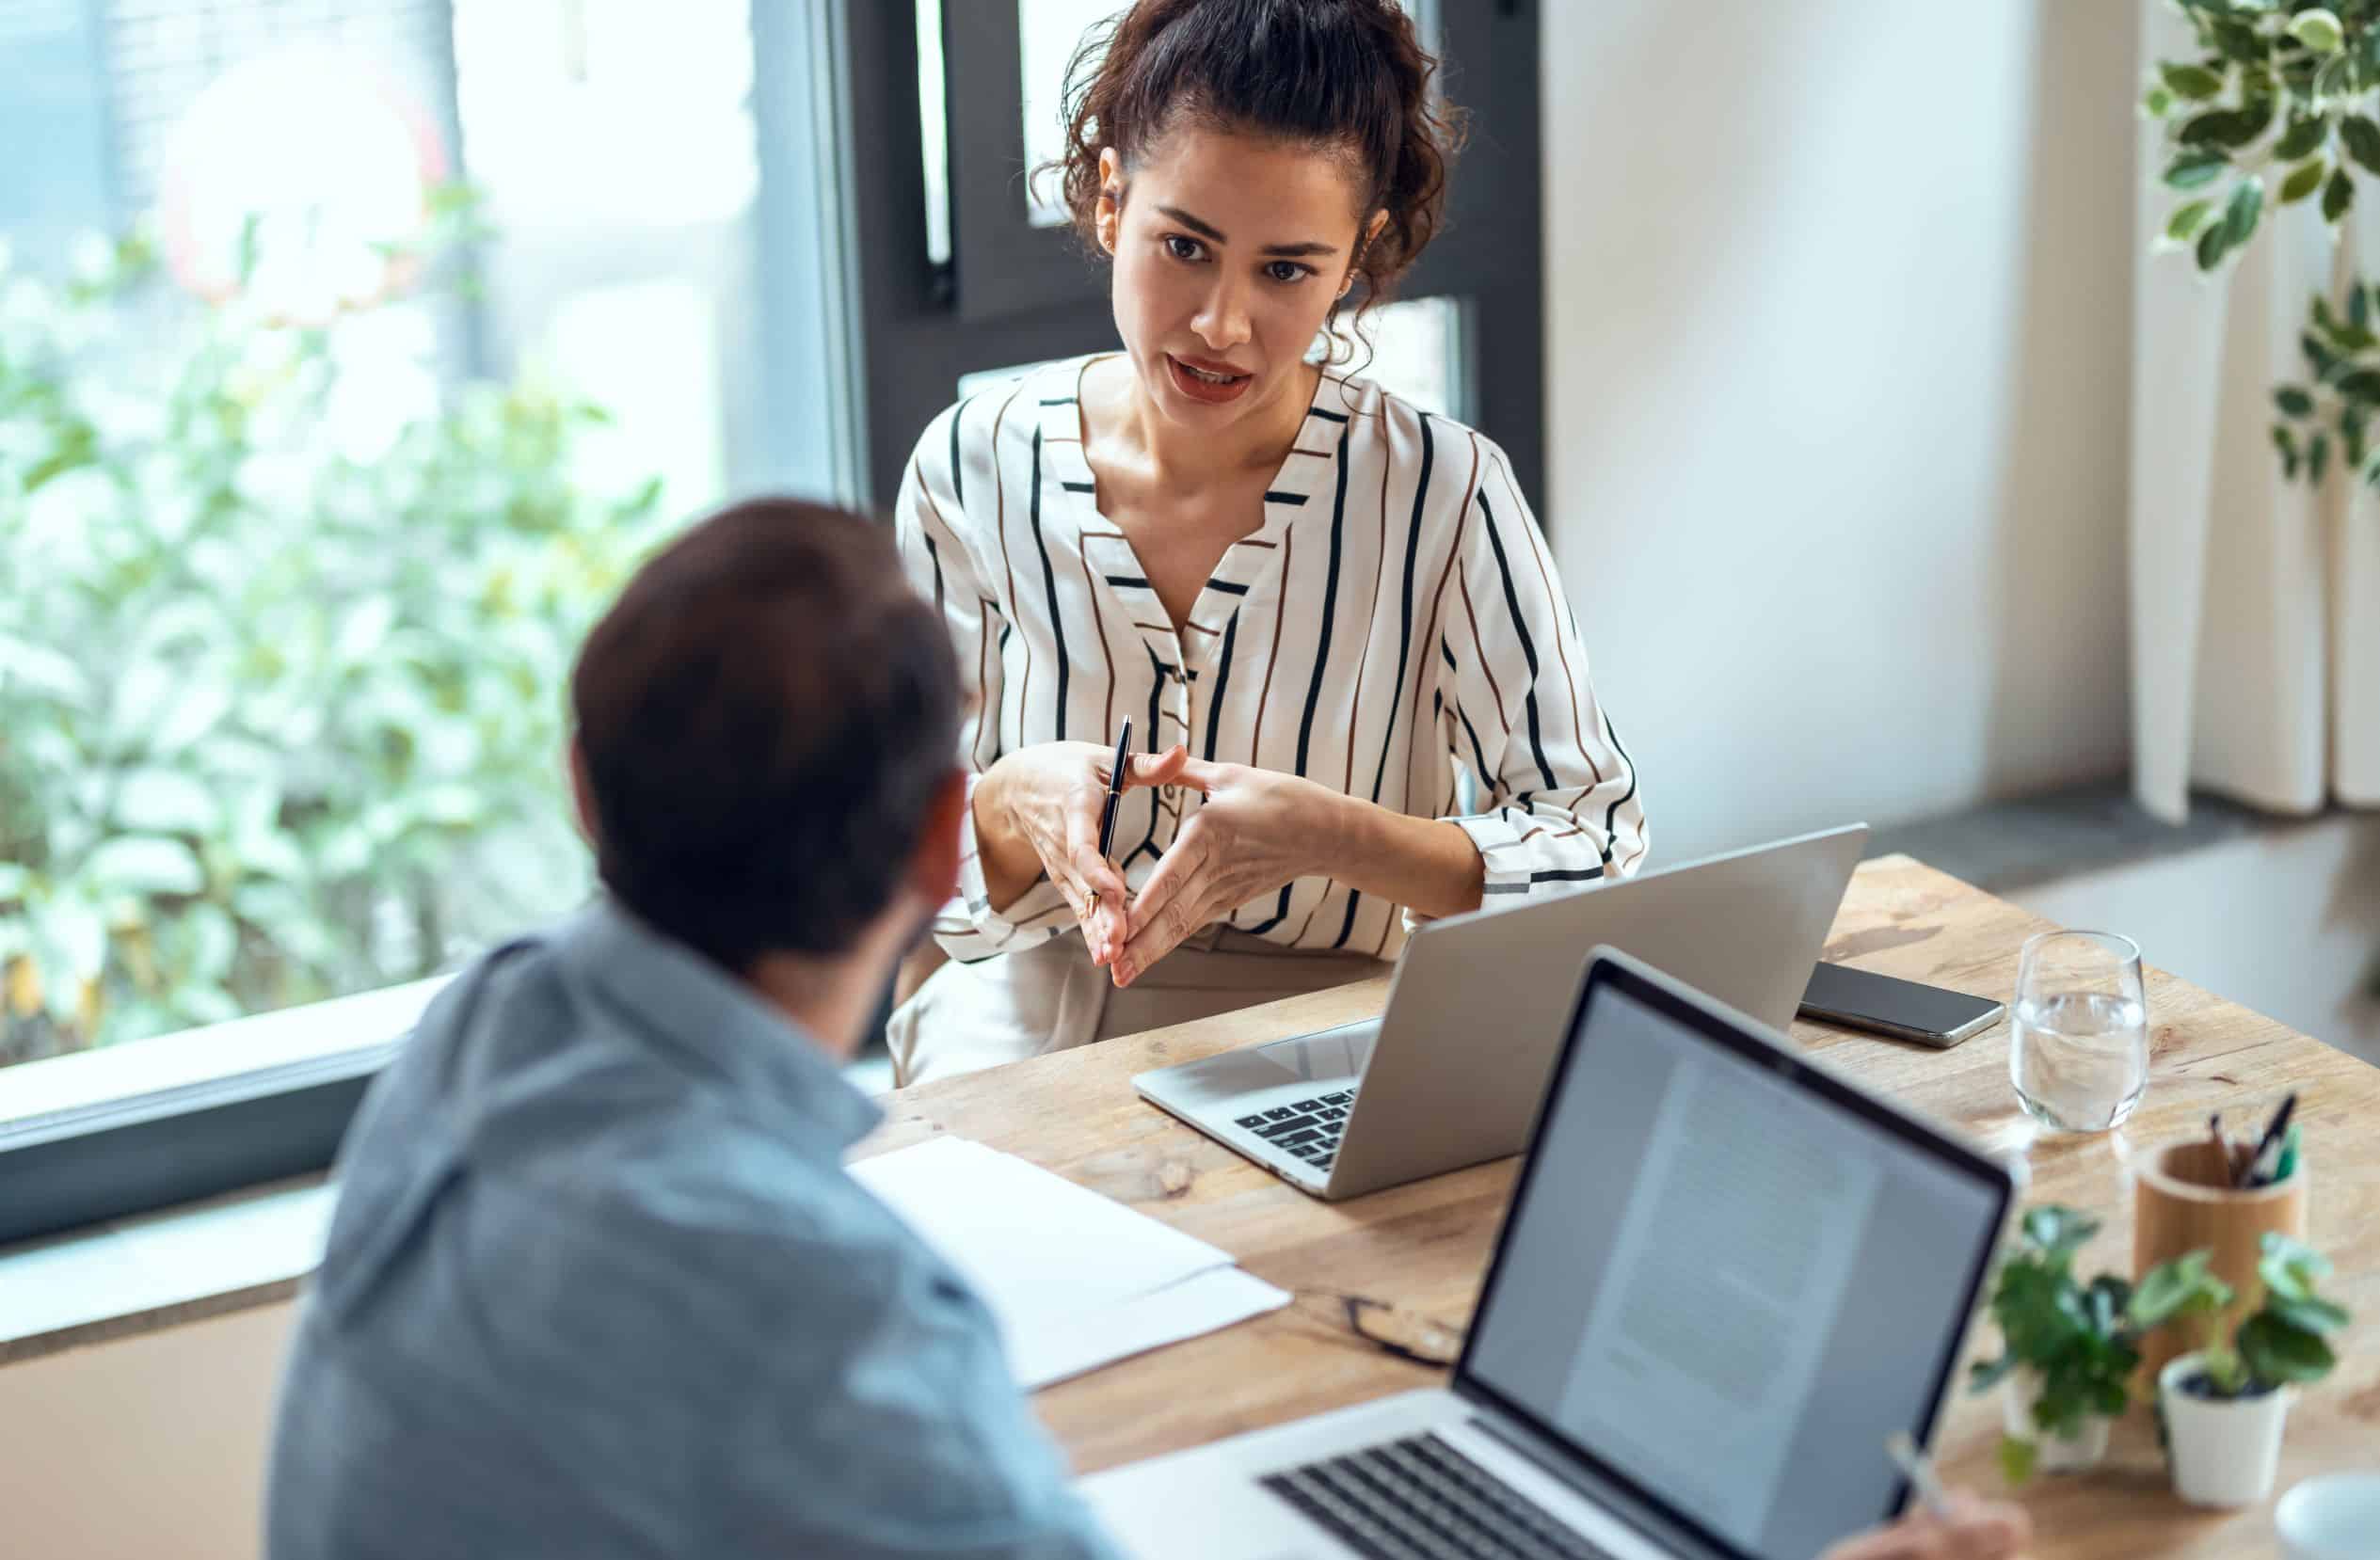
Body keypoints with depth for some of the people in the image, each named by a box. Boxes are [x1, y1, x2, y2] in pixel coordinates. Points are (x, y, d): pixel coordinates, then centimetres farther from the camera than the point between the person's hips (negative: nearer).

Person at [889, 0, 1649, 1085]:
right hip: (1024, 1006, 1)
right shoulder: (976, 470, -1)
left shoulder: (1445, 494, -8)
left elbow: (1598, 853, -7)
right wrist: (1011, 806, -20)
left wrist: (1328, 836, -23)